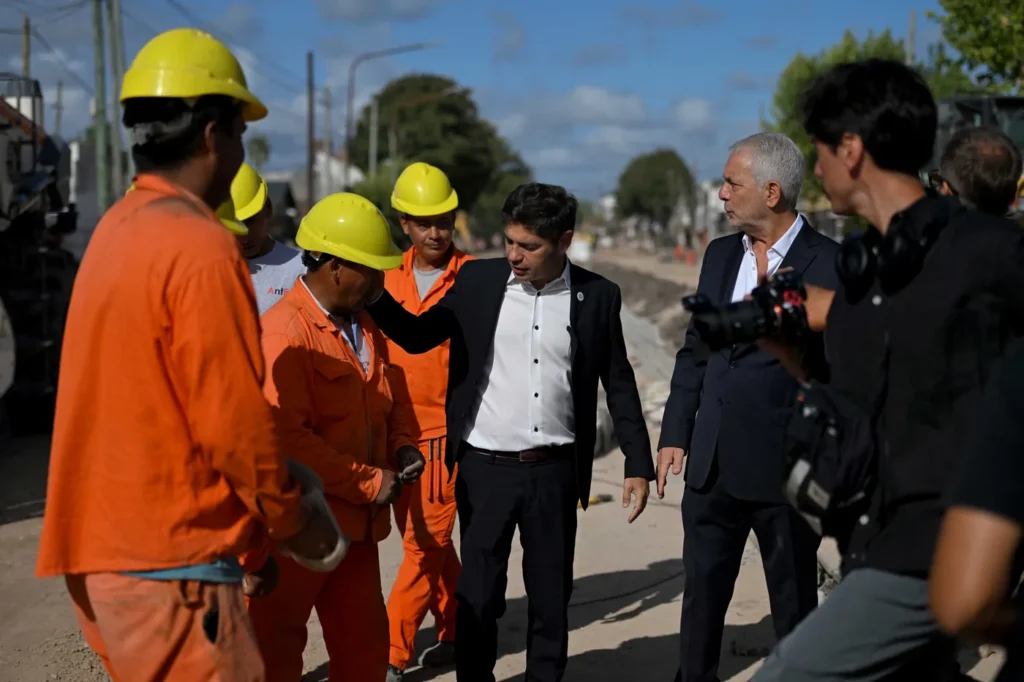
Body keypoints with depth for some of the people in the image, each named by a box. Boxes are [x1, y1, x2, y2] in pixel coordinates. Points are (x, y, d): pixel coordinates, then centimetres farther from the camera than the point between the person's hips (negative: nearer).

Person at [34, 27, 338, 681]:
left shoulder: (116, 229, 9)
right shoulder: (200, 246, -17)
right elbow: (234, 419, -17)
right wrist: (291, 521, -2)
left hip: (104, 546, 9)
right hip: (169, 561, -9)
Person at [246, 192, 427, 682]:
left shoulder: (364, 326, 11)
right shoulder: (283, 333, -18)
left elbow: (387, 399, 23)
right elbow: (285, 437, -25)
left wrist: (401, 445, 1)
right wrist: (369, 482, -19)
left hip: (356, 522, 8)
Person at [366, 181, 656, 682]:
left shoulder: (597, 296, -1)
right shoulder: (477, 280, -1)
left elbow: (619, 383, 6)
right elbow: (417, 336, 4)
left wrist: (638, 463, 3)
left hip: (555, 472, 0)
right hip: (485, 469, 0)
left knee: (551, 595, 11)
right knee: (477, 596, 7)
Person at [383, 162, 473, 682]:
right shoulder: (388, 280, 7)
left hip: (446, 431, -5)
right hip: (397, 431, 5)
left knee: (425, 545, -3)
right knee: (427, 541, 15)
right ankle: (455, 631, 30)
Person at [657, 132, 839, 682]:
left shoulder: (829, 265, -11)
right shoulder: (720, 255, 9)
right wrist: (674, 434, 12)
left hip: (785, 467, -5)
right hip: (713, 461, 6)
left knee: (794, 605, 12)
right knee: (701, 596, 16)